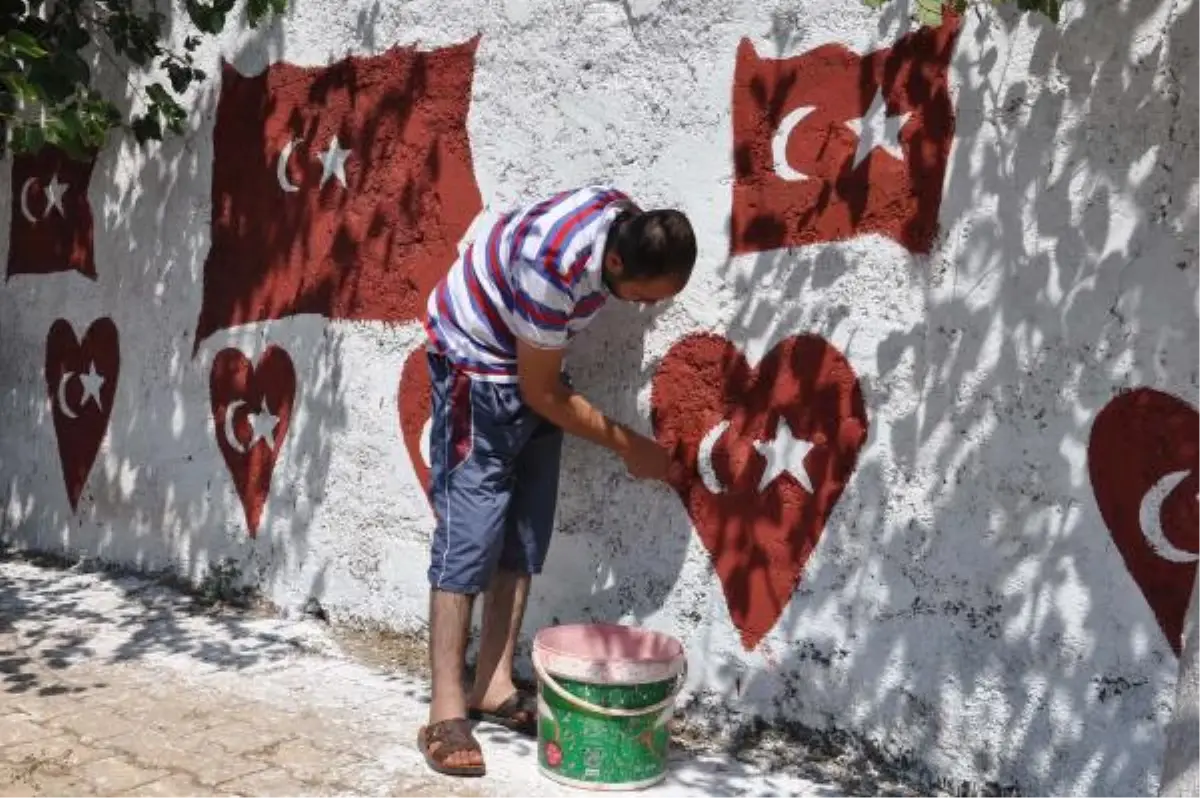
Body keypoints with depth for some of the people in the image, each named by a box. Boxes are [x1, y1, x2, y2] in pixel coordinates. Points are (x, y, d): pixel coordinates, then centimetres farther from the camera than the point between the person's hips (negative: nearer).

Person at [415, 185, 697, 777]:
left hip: (533, 363, 8)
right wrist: (626, 445, -13)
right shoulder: (554, 266, -36)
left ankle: (494, 685, 14)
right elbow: (540, 393, -23)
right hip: (475, 360, -7)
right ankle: (447, 710, -6)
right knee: (469, 531, -11)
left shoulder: (631, 221, -13)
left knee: (525, 532, 6)